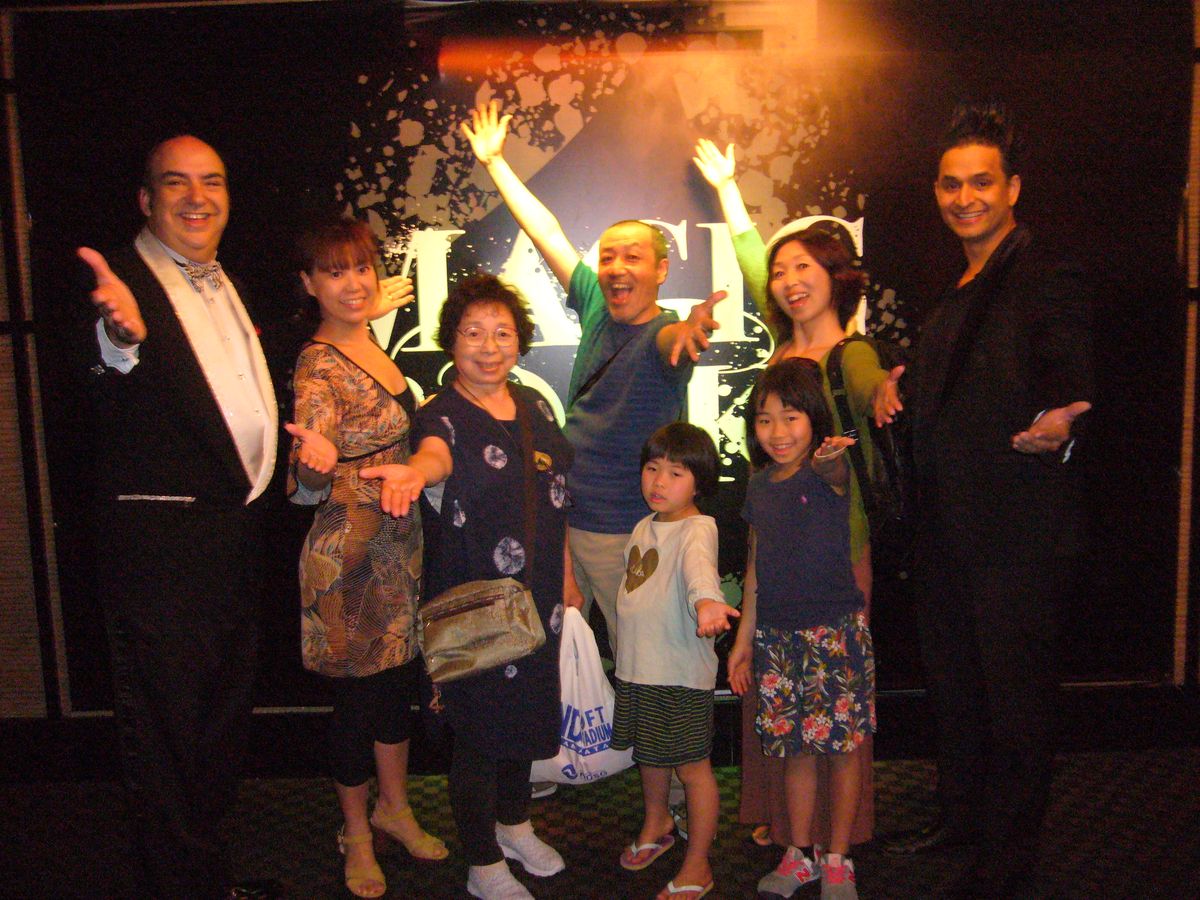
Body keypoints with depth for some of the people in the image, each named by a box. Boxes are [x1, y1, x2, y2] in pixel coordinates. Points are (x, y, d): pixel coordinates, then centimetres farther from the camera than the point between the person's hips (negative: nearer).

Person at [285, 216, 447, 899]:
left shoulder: (373, 346, 7)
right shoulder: (319, 365, -18)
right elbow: (305, 487, -27)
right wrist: (316, 463, -45)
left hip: (402, 546, 8)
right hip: (351, 557, -8)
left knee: (400, 681, 18)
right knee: (360, 693, 7)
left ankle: (395, 808, 38)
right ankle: (357, 831, 28)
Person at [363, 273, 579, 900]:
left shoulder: (534, 406, 6)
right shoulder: (442, 414, -13)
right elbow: (437, 453, -38)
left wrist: (565, 574, 15)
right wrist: (414, 471, -61)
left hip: (537, 595, 6)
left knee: (527, 710, 19)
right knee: (478, 728, 5)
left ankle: (514, 824, 43)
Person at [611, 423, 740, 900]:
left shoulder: (697, 528, -16)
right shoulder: (645, 526, 9)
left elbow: (699, 566, -39)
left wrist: (706, 601, -60)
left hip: (681, 672, -8)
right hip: (636, 666, 8)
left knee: (692, 767, 4)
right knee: (648, 753, 24)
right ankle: (656, 823, 48)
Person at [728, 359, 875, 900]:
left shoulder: (827, 474, -9)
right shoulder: (759, 487, 7)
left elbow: (835, 471, -36)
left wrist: (829, 458, -60)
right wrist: (743, 639, 15)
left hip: (835, 629, -4)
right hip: (777, 634, 5)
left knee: (842, 745, 4)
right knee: (795, 748, 12)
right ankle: (798, 855, 28)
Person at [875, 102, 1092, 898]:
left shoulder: (1049, 280, -12)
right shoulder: (957, 287, 15)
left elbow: (1071, 392, -17)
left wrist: (1058, 429, -38)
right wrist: (900, 384, 9)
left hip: (1019, 531, -9)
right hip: (950, 526, 9)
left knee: (1017, 689, 5)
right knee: (952, 676, 20)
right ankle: (963, 814, 39)